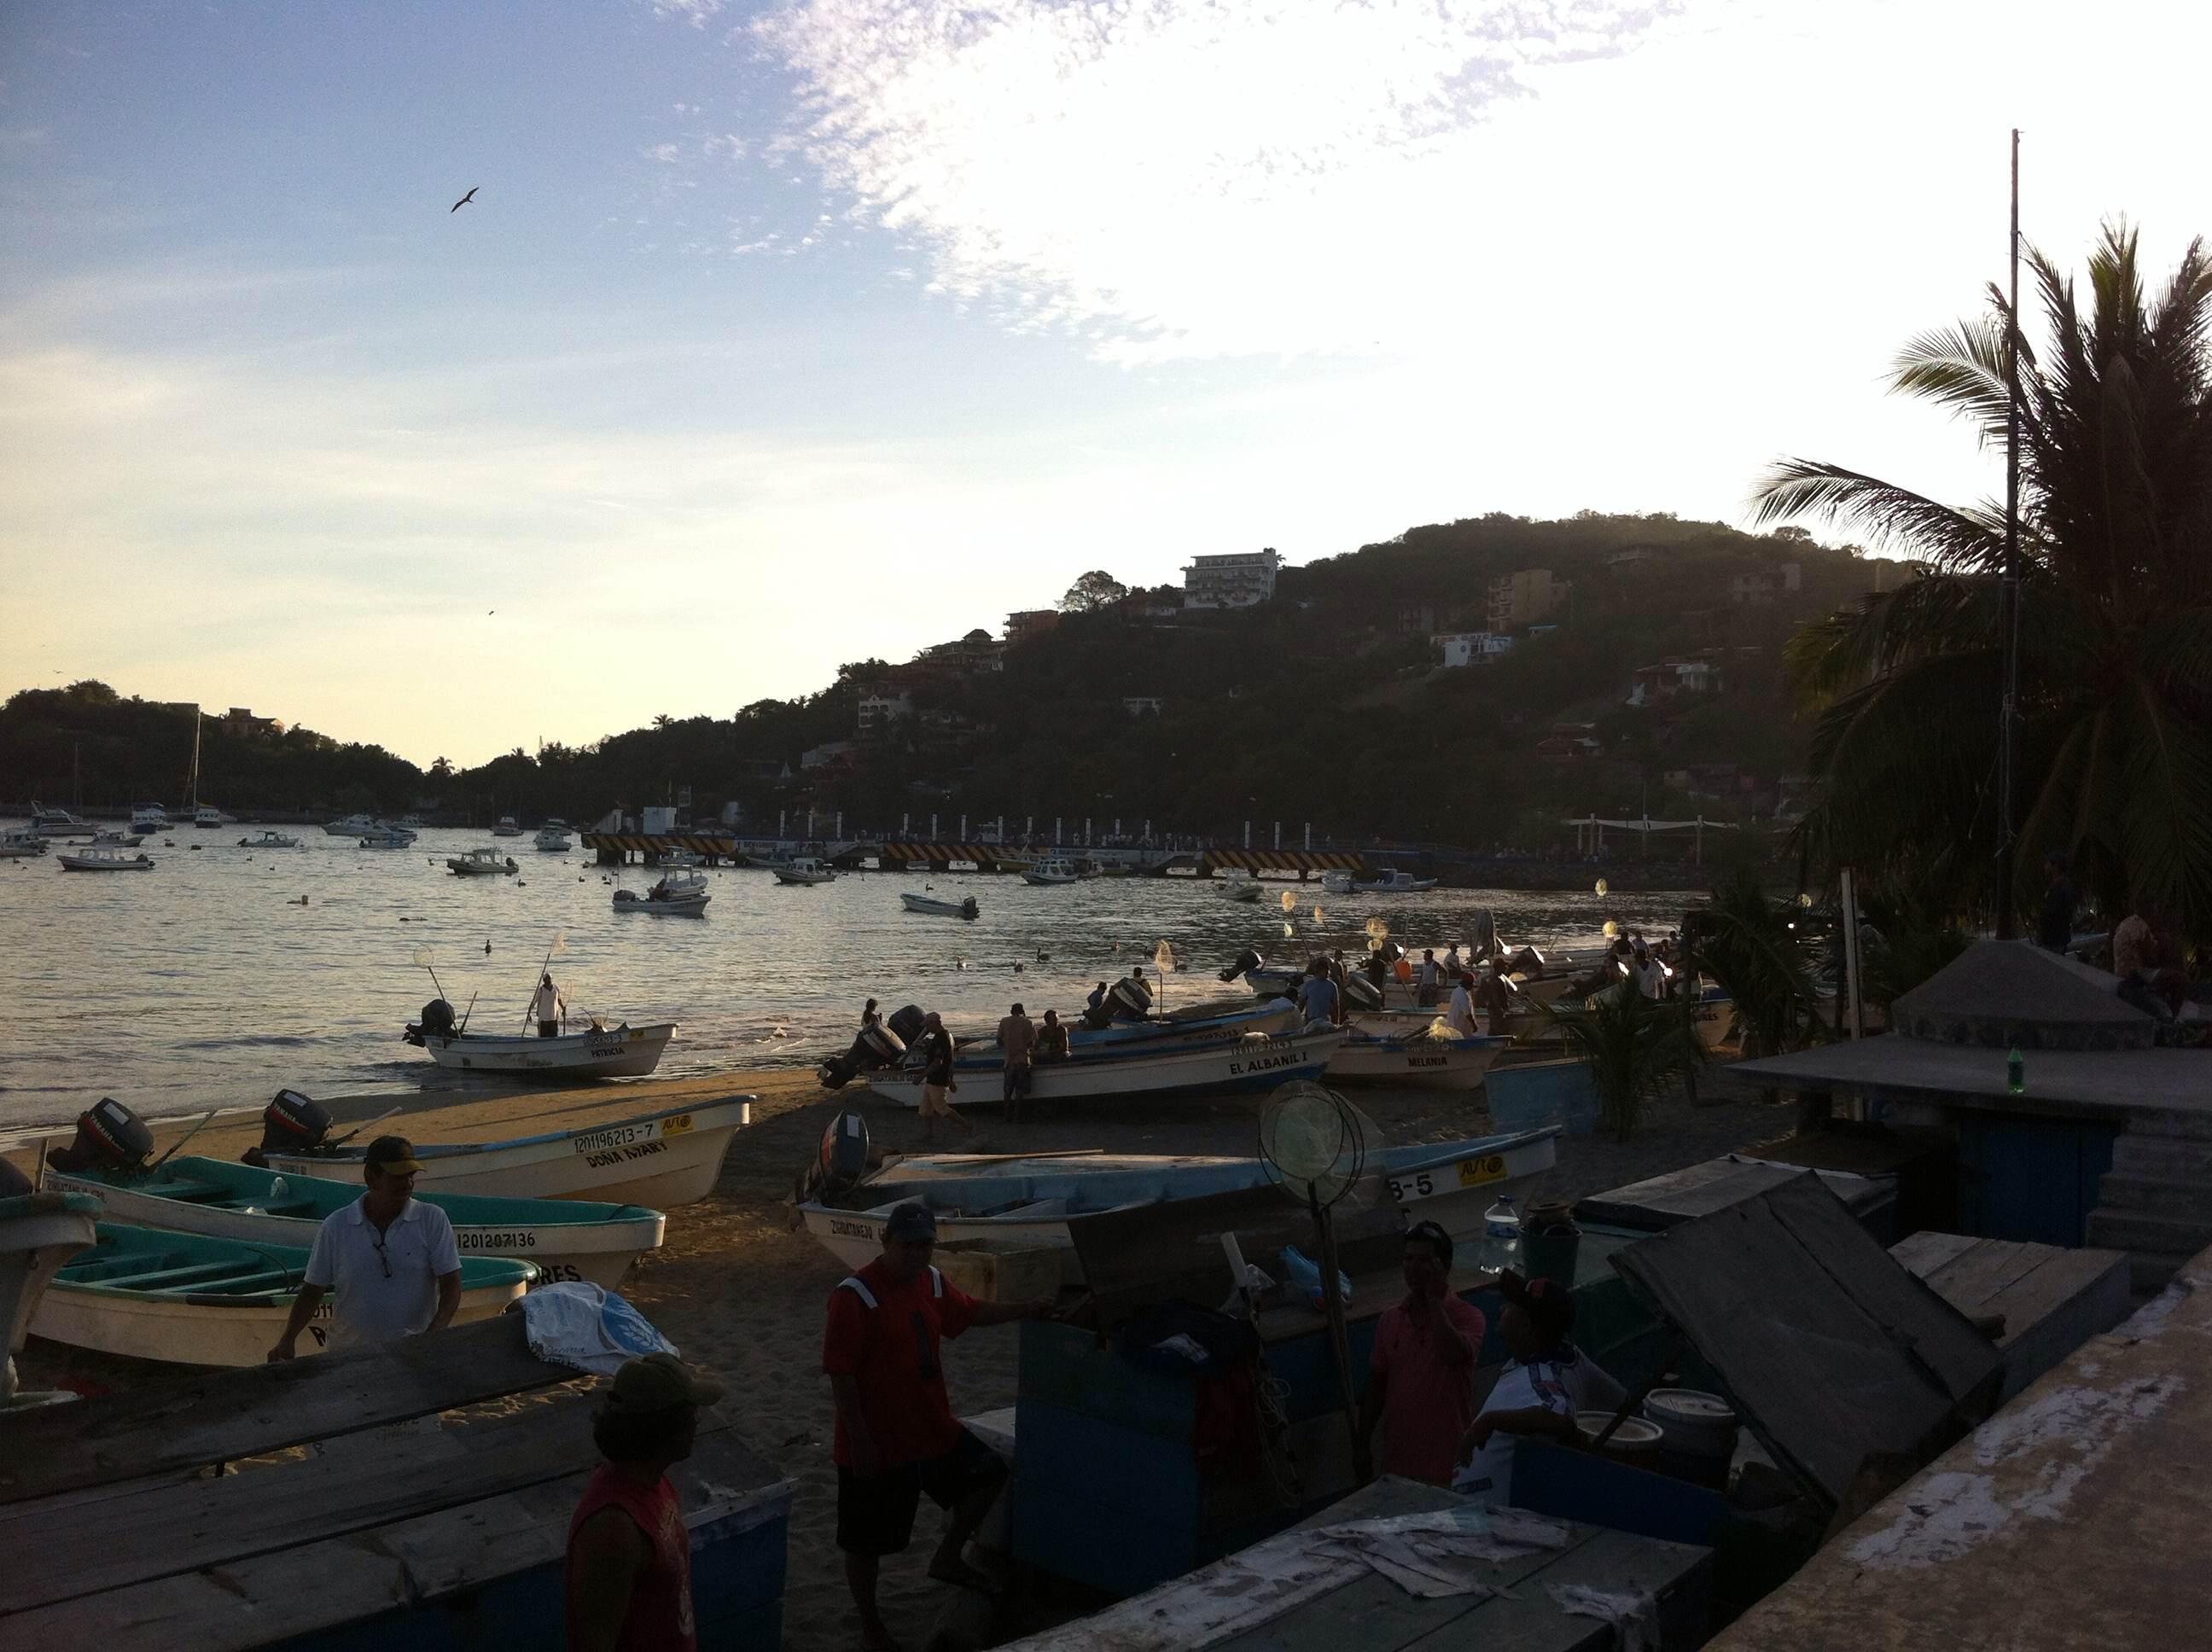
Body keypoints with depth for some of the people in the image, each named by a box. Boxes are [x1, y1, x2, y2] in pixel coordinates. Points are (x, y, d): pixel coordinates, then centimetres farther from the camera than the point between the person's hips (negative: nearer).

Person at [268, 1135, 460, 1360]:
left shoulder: (432, 1220, -2)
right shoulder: (335, 1227, 2)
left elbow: (451, 1286, -5)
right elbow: (312, 1290, 9)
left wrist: (433, 1337, -19)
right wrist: (287, 1340, -3)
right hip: (348, 1355, 1)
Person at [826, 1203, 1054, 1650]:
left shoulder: (931, 1281, 1)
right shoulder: (854, 1296, -23)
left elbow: (970, 1311, 20)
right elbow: (840, 1375, -22)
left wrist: (1026, 1309, 16)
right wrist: (860, 1442, -22)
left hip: (932, 1427, 8)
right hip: (877, 1441, -7)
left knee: (988, 1474, 16)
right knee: (866, 1541, 8)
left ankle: (947, 1559, 34)